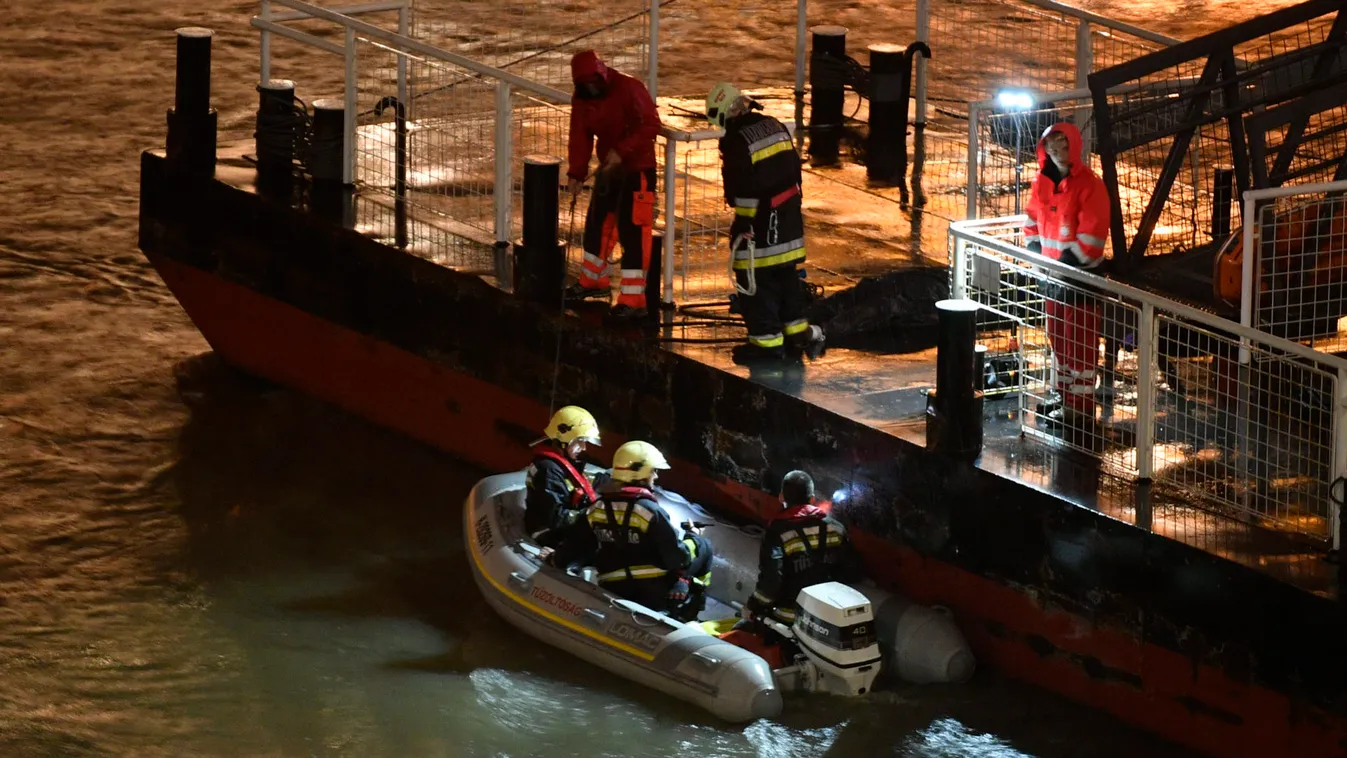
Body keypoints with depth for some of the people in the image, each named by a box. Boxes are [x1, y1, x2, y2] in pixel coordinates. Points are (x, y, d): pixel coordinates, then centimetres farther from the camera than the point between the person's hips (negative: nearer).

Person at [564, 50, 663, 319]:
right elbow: (580, 137, 5)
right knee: (597, 223, 18)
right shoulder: (582, 100, 2)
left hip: (636, 168, -8)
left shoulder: (629, 89, -20)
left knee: (632, 232, -10)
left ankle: (633, 300, -9)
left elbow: (651, 125, -22)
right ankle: (593, 281, 39)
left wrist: (622, 151, -28)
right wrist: (576, 173, -3)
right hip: (609, 168, 8)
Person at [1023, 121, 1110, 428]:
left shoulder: (1088, 184, -17)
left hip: (1081, 275, -8)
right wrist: (1035, 252, 3)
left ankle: (1081, 405, 4)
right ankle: (1064, 397, 31)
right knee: (1057, 337, 18)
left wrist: (1066, 264, -19)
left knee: (1080, 342, -2)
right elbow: (1032, 221, 18)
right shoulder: (1042, 182, 6)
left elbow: (1091, 236, -20)